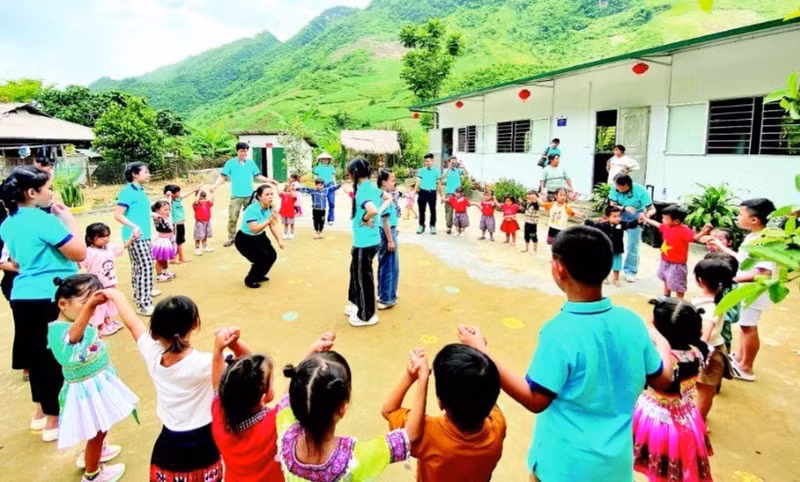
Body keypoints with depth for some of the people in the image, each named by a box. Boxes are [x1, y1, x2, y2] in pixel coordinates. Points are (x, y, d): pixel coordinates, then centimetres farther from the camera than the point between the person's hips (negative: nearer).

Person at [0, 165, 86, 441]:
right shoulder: (43, 220, -18)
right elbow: (80, 253, -17)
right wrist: (69, 219, -10)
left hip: (23, 296, 8)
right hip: (51, 298, -8)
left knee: (38, 355, 20)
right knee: (57, 357, 4)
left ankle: (41, 412, 35)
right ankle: (53, 421, 15)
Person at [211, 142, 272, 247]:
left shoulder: (251, 163, 7)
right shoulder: (230, 163, -1)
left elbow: (258, 176, 12)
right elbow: (223, 177, -4)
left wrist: (269, 180, 0)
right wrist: (215, 185, -19)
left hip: (249, 195, 3)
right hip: (236, 196, -2)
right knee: (232, 218, -3)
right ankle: (231, 238, 8)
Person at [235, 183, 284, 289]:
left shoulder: (268, 208, -8)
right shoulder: (252, 209, -32)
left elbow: (272, 226, 2)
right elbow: (255, 229, -39)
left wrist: (279, 240, 0)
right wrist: (269, 220, -45)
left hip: (259, 237, 8)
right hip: (245, 240, -8)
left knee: (272, 255, 1)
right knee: (263, 259, -15)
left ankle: (259, 275, 28)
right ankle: (250, 280, 11)